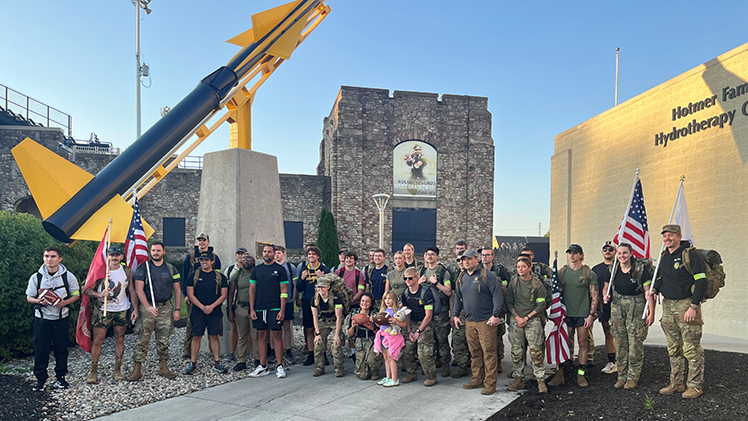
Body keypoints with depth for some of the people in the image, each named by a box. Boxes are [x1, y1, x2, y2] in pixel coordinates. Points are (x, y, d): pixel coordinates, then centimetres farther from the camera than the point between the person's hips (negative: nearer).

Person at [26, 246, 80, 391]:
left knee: (61, 349, 8)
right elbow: (29, 297, 6)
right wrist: (38, 301, -16)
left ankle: (60, 376, 22)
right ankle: (40, 378, 17)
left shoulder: (68, 276, -3)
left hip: (62, 318, 0)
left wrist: (65, 302, -15)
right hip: (42, 318, 0)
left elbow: (76, 295, 4)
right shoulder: (36, 277, -1)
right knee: (40, 349, 3)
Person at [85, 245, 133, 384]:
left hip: (121, 310, 2)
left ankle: (117, 370, 15)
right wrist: (99, 294, -21)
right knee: (98, 340, -1)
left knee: (120, 340, 5)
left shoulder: (127, 272, 4)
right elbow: (88, 290, -2)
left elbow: (132, 291, 9)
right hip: (102, 310, -2)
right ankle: (93, 371, 9)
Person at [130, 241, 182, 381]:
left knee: (164, 339, 8)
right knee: (143, 339, -4)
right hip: (147, 308, -2)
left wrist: (177, 309, 4)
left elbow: (177, 290, 11)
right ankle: (137, 369, 3)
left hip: (166, 308, 3)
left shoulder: (171, 269, 9)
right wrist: (148, 307, -16)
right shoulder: (143, 268, 0)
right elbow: (139, 289, -6)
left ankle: (163, 367, 17)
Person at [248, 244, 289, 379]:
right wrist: (251, 309, 4)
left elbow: (284, 291, -2)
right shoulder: (256, 270, 11)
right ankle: (263, 367, 15)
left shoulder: (280, 269, 1)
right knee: (261, 336, 7)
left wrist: (282, 309, -10)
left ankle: (280, 366, 3)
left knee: (277, 335, -3)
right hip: (259, 308, 4)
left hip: (275, 308, -4)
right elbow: (252, 290, 11)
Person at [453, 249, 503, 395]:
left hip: (486, 321, -6)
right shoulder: (461, 278, 14)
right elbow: (458, 298, 24)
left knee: (489, 352, -3)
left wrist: (495, 315, -14)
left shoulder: (487, 275, -6)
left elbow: (497, 295, -9)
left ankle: (490, 383, 4)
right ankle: (477, 379, 23)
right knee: (474, 352, 12)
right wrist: (455, 314, 18)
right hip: (469, 321, 6)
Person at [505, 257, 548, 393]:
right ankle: (518, 379, 16)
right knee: (516, 352, 5)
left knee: (536, 352, -5)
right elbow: (509, 302, 7)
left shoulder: (537, 283, -2)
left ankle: (541, 381, 5)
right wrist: (517, 317, -6)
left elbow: (542, 304, -3)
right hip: (515, 320, 3)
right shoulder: (513, 283, 7)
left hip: (533, 320, -3)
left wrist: (527, 317, -10)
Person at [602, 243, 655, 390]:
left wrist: (651, 313, -12)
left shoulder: (641, 268, -8)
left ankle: (633, 377, 6)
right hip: (617, 307, 4)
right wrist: (605, 295, -4)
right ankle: (622, 375, 15)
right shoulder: (613, 269, 5)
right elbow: (606, 286, 18)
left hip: (636, 307, -4)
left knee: (635, 342, -4)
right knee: (620, 342, 6)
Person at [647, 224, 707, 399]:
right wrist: (654, 290, 4)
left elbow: (701, 281, -14)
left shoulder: (691, 255, -10)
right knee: (673, 348, 13)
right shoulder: (664, 257, 13)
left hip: (686, 304, -7)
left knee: (691, 348, -3)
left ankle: (695, 385, 9)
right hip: (667, 305, 7)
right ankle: (676, 383, 22)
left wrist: (693, 307, -18)